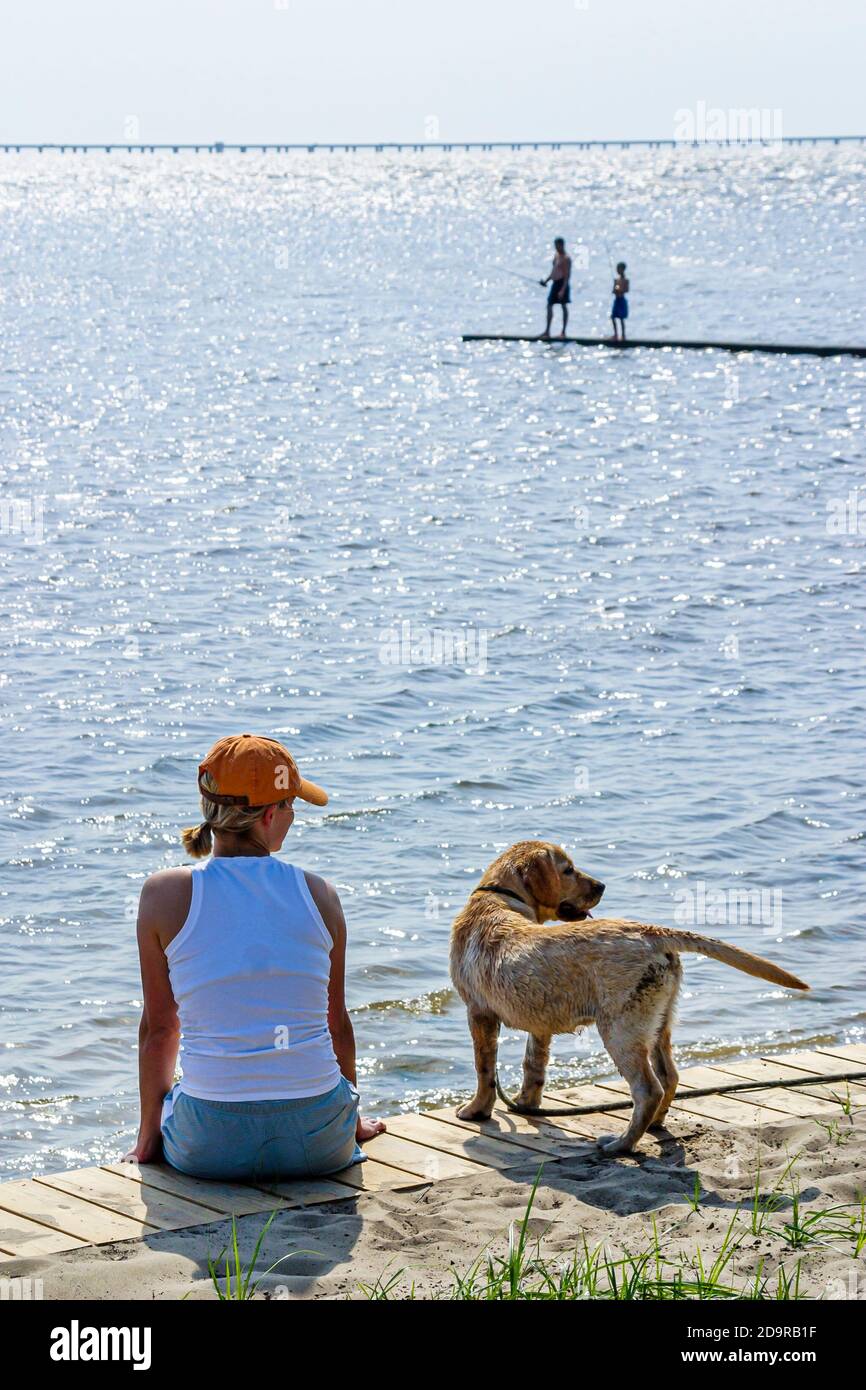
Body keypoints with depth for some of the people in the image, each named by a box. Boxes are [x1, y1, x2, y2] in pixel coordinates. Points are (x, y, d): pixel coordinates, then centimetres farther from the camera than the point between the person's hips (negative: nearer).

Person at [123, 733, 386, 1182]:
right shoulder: (319, 893, -1)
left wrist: (148, 1136, 16)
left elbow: (158, 1027, 2)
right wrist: (353, 1122, 27)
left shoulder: (165, 893, -5)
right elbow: (338, 1024, 10)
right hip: (318, 1141, 1)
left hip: (213, 1145, -1)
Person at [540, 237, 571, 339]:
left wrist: (563, 290, -23)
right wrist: (546, 281, 13)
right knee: (549, 305, 9)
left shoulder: (566, 259, -14)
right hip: (555, 283, 9)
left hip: (562, 284, -9)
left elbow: (567, 275, -18)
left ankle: (563, 332, 1)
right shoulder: (556, 255, 13)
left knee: (564, 306, -4)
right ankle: (547, 331, 13)